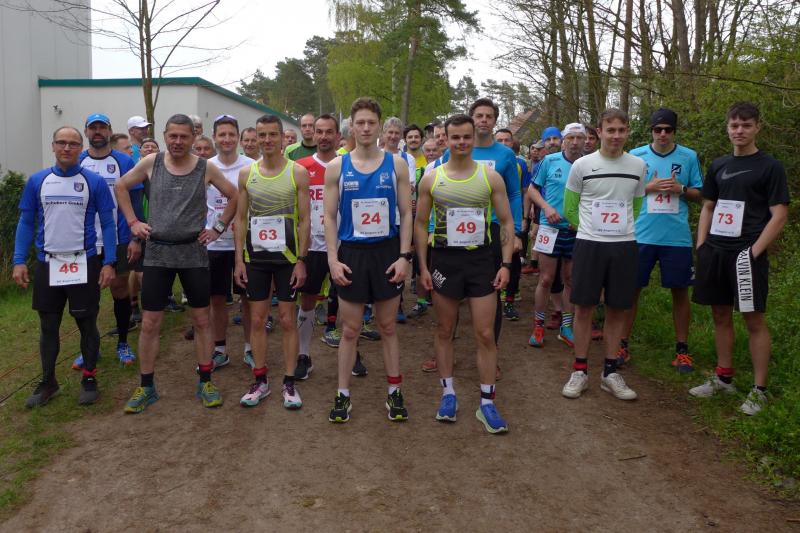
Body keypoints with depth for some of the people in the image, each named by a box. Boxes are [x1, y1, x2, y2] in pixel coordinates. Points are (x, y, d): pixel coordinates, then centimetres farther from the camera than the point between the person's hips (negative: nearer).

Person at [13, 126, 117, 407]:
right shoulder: (37, 181, 3)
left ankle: (89, 378, 21)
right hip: (47, 264, 2)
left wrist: (108, 263, -9)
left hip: (84, 264, -2)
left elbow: (108, 224, -3)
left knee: (87, 323, 6)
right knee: (48, 326, 10)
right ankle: (48, 381, 24)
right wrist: (19, 261, -1)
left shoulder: (95, 181, -3)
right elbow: (26, 223, 6)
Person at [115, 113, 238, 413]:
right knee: (150, 323, 2)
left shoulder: (206, 168, -2)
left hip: (194, 252, 0)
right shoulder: (151, 163, 0)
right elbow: (121, 187, 12)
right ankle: (146, 387, 16)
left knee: (201, 320, 6)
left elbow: (234, 196, 8)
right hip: (157, 252, 1)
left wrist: (219, 227, 2)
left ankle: (205, 382, 19)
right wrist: (133, 222, 5)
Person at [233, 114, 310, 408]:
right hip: (255, 257, 3)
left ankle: (289, 383, 14)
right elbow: (241, 219, 7)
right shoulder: (246, 173, 4)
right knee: (257, 318, 7)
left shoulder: (297, 172, -4)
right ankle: (260, 381, 19)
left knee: (287, 320, 3)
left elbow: (304, 220, -4)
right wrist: (239, 259, 1)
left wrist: (301, 260, -10)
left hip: (287, 256, -3)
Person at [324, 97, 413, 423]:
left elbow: (406, 213, 2)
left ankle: (394, 392, 21)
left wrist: (404, 256, -7)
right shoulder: (336, 167, 1)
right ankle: (343, 394, 19)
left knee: (388, 327, 10)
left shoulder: (396, 165, 1)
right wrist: (333, 259, -7)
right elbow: (329, 217, 2)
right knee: (350, 330, 7)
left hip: (387, 253, 0)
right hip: (351, 254, 0)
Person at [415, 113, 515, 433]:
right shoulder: (431, 179, 0)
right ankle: (448, 393, 24)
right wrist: (423, 267, -1)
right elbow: (420, 224, 5)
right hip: (444, 260, 1)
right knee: (444, 330, 10)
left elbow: (507, 222, 3)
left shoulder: (491, 177, 0)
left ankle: (487, 403, 11)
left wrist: (506, 264, -5)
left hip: (481, 259, 0)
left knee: (485, 334, 0)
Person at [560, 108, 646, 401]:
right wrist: (591, 229, 9)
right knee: (584, 307, 1)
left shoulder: (638, 166, 5)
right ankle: (580, 370, 13)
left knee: (617, 309, 7)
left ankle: (610, 372, 18)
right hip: (588, 244, -2)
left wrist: (622, 229, 13)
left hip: (625, 246, 2)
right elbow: (569, 208, 7)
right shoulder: (582, 165, -2)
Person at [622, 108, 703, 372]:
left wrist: (681, 189, -12)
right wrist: (650, 187, -11)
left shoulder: (689, 157, 4)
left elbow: (699, 193, 9)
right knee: (632, 288, 5)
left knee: (680, 291, 7)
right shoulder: (636, 156, 3)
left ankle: (682, 349, 19)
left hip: (677, 237, 1)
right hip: (641, 235, 0)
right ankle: (622, 344, 17)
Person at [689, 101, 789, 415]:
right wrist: (701, 245, 7)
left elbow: (779, 215, -7)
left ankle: (759, 390, 6)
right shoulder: (718, 165, 13)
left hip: (746, 253, -5)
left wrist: (754, 252, -15)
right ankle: (723, 378, 24)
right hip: (715, 252, 5)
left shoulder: (770, 167, -2)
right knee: (720, 315, 12)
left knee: (754, 319, -2)